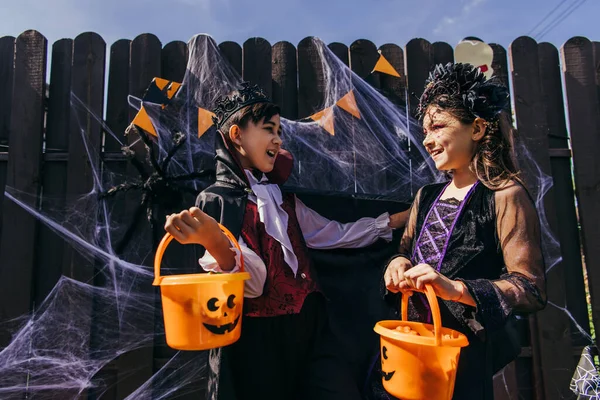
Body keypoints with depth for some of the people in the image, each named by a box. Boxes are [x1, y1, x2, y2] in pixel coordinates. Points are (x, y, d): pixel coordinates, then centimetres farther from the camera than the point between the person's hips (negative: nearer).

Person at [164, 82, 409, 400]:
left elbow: (337, 234, 18)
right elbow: (251, 282, -18)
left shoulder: (283, 199, 13)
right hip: (259, 339, -5)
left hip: (310, 328, 6)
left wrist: (396, 220, 19)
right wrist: (213, 241, -37)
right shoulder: (215, 201, -8)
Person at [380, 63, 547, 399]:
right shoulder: (427, 196, 8)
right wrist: (400, 265, -7)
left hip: (467, 356, -6)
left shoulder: (505, 196, -13)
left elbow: (532, 289, -17)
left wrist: (456, 289, -29)